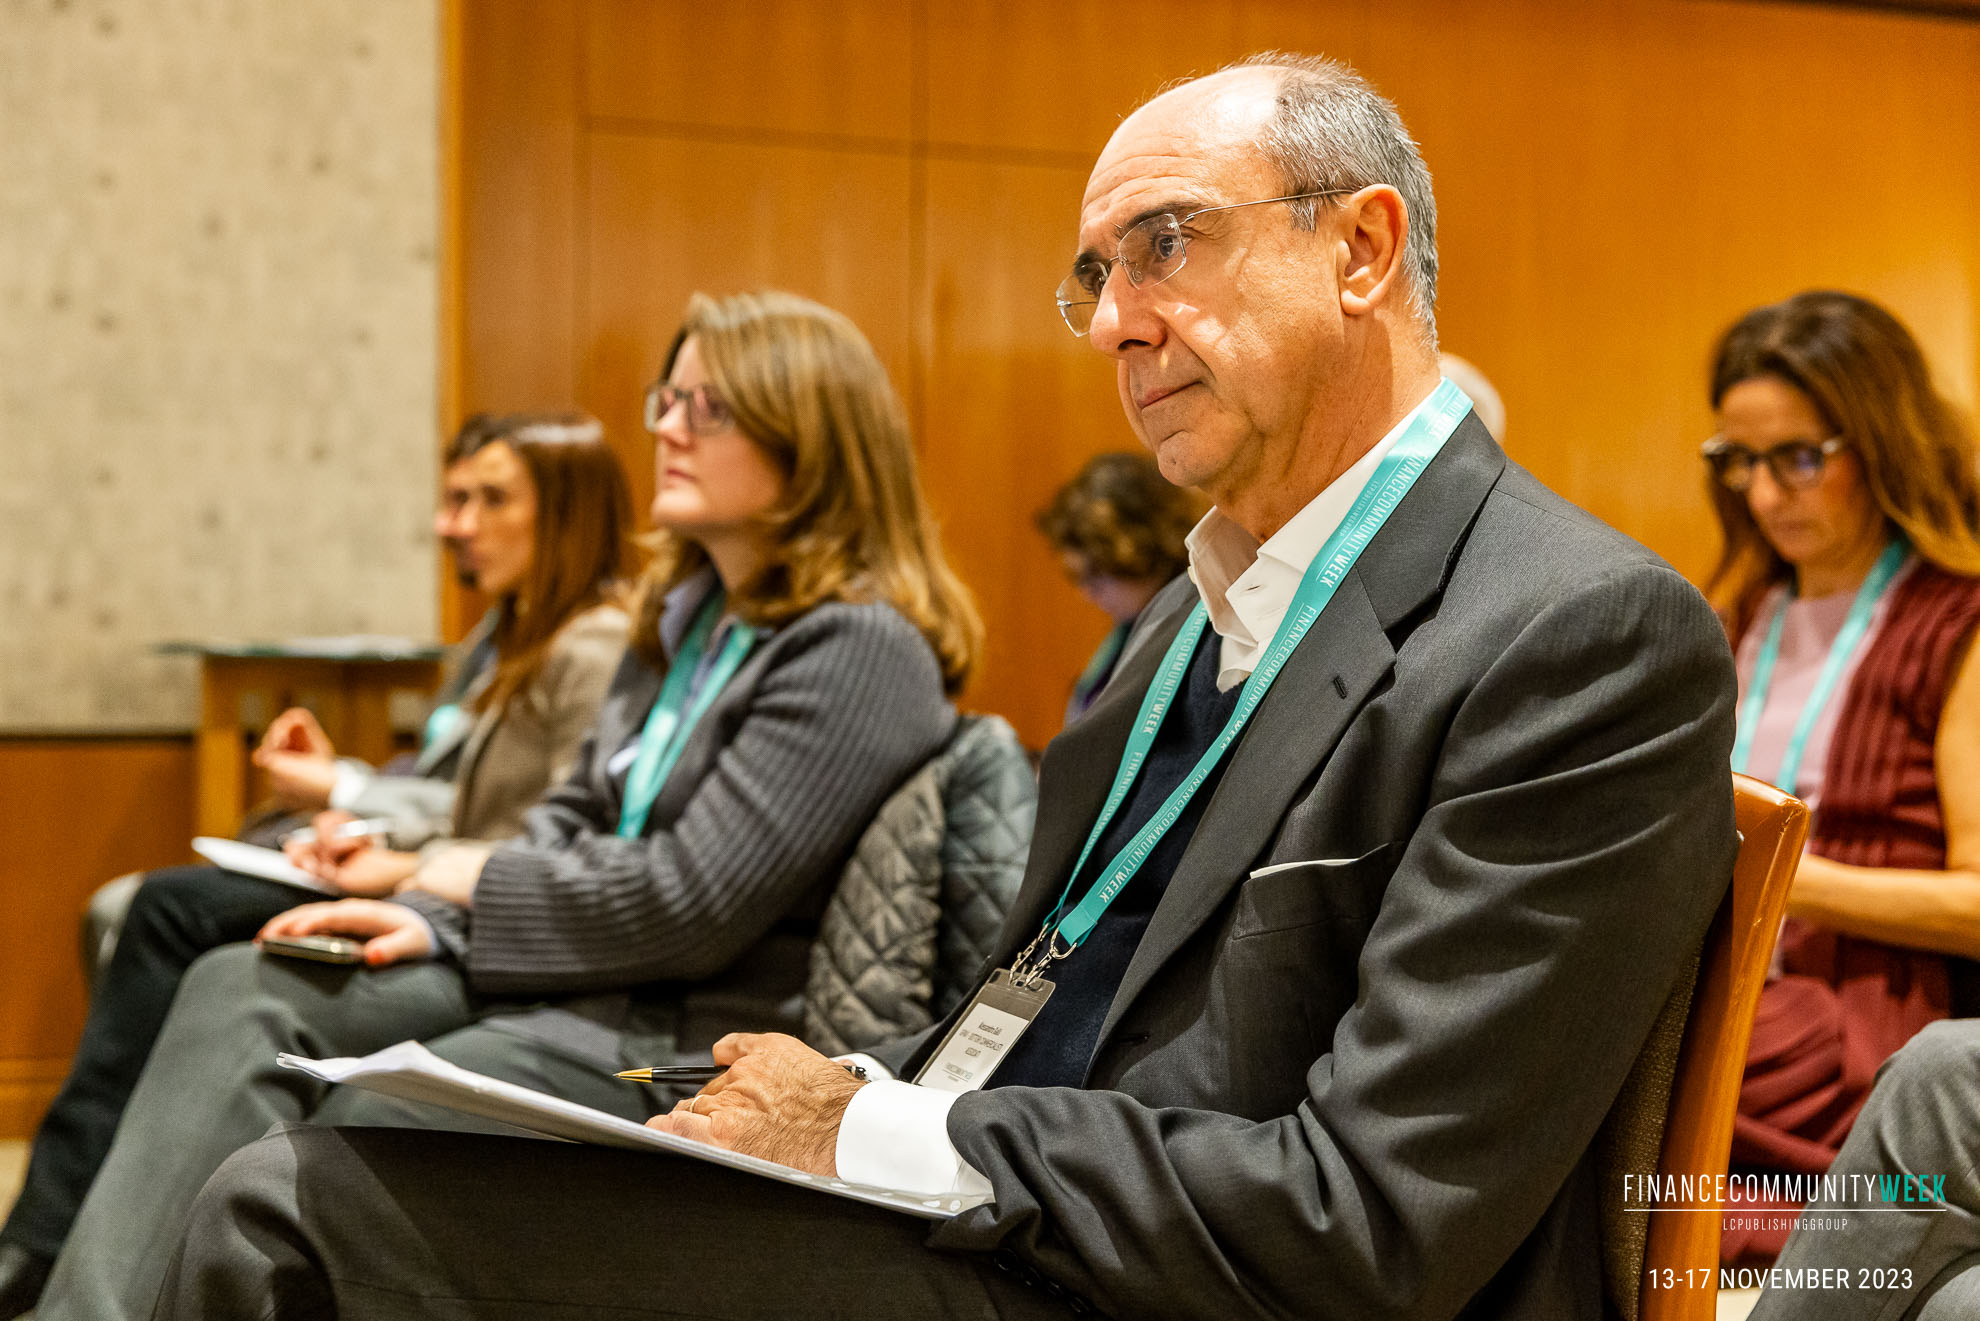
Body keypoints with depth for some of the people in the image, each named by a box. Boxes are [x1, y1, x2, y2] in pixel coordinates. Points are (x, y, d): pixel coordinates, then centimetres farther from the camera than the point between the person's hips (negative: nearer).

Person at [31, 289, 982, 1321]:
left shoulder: (862, 648, -15)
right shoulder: (688, 613, 16)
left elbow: (693, 905, -19)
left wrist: (478, 883, -4)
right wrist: (433, 919, -2)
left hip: (697, 1036, -9)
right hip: (580, 976, 9)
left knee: (334, 1147, -22)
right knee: (239, 992, -8)